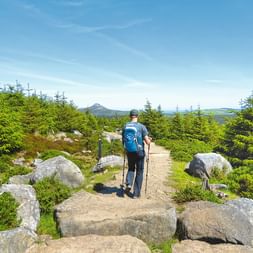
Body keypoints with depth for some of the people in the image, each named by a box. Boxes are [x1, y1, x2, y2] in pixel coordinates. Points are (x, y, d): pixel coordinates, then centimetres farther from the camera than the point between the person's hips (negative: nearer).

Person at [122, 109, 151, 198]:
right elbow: (147, 142, -14)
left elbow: (123, 141, 8)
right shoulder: (141, 127, -11)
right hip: (139, 152, -3)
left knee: (131, 168, 26)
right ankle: (136, 193, 15)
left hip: (129, 152, 3)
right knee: (139, 172, 12)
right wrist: (149, 140, 9)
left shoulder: (125, 126, -1)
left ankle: (128, 184, 3)